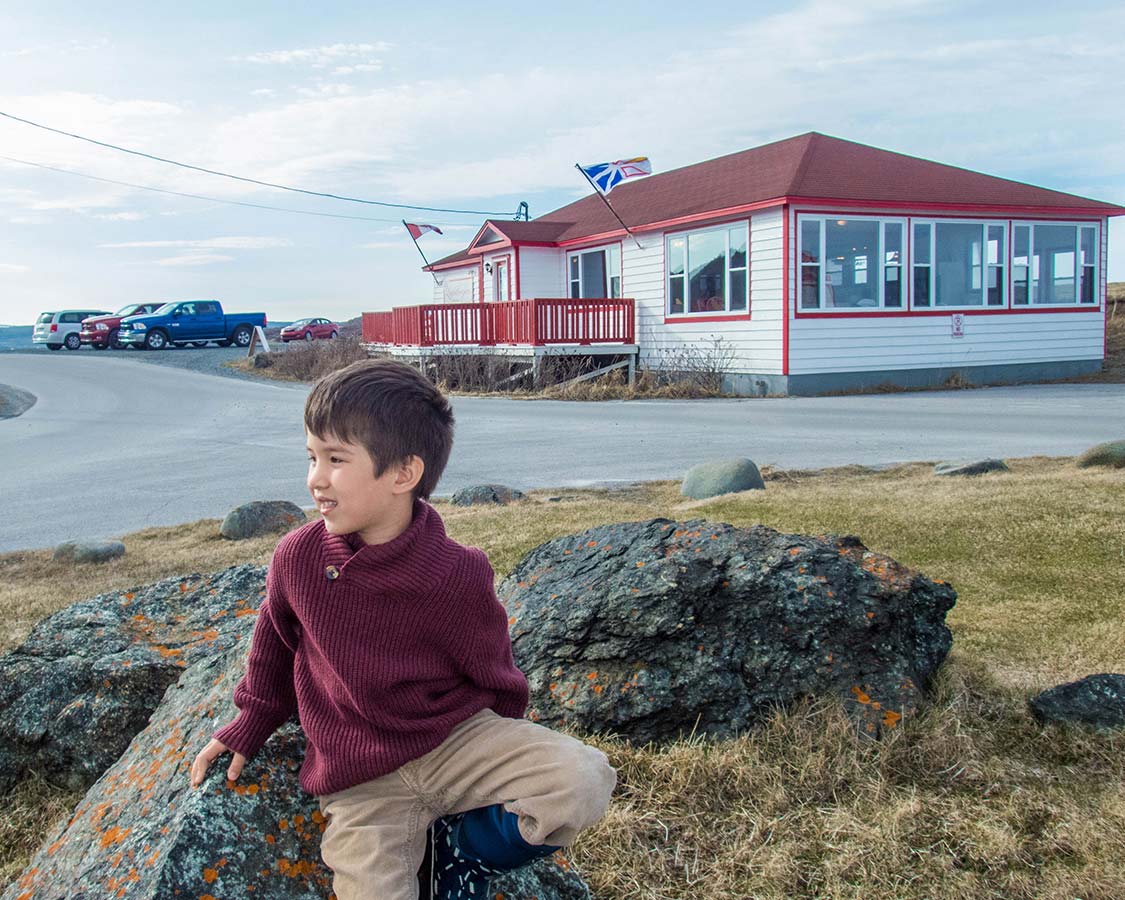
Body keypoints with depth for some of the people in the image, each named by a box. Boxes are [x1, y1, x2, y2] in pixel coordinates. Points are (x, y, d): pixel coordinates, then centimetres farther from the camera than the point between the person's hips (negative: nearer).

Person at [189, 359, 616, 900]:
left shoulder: (456, 575, -17)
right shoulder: (297, 557, -10)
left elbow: (497, 681, 0)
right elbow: (275, 643, 13)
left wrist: (511, 767, 11)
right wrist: (250, 725, 22)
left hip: (458, 739, -1)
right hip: (360, 783, 1)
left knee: (584, 780, -23)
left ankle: (462, 848, 3)